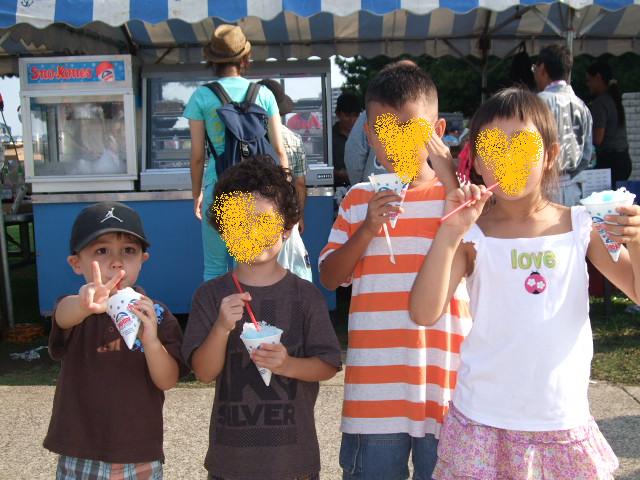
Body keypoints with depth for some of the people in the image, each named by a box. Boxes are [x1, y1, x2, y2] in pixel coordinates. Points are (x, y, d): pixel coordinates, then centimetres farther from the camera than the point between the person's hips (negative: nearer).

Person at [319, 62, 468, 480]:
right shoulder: (359, 199, 7)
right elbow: (330, 277, 5)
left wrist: (447, 178, -17)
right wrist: (367, 229, -10)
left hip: (441, 375, -2)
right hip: (375, 378, 2)